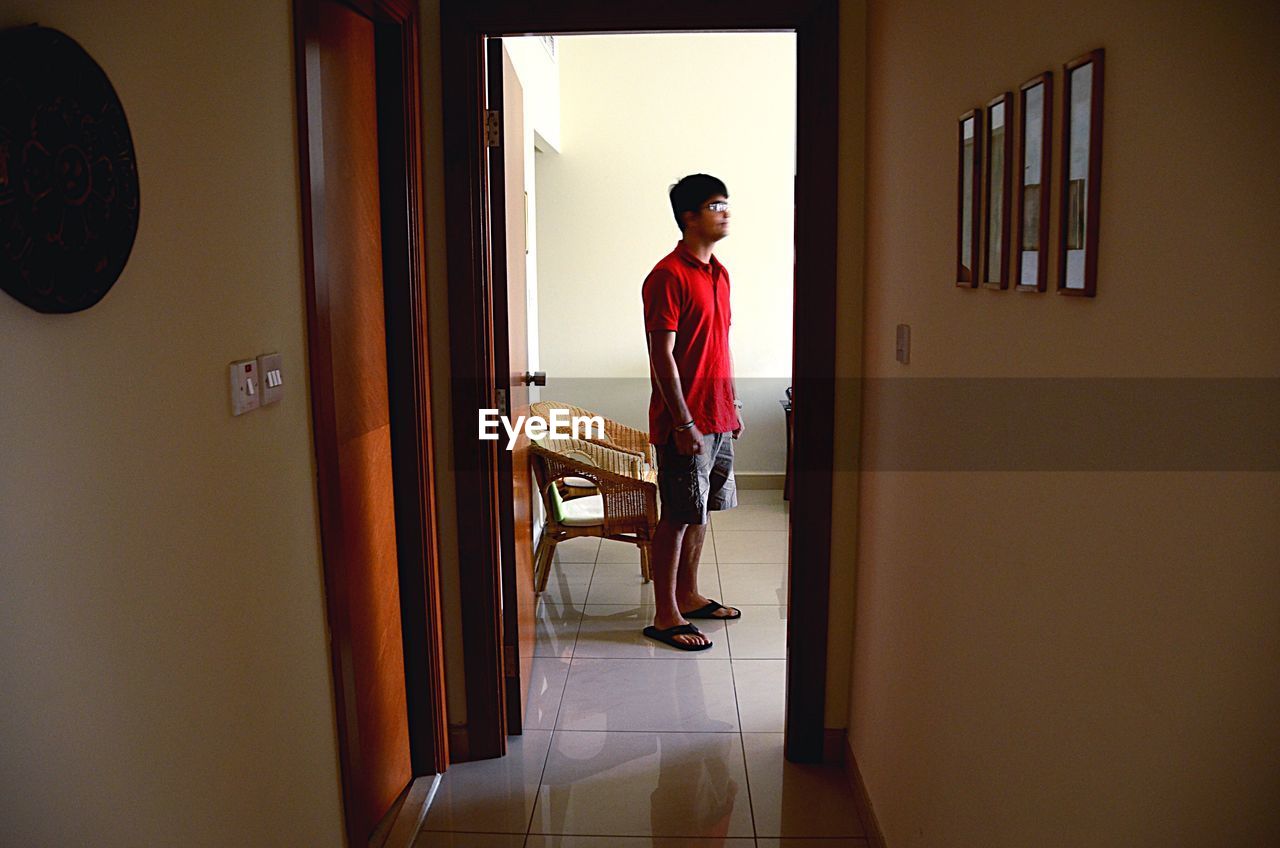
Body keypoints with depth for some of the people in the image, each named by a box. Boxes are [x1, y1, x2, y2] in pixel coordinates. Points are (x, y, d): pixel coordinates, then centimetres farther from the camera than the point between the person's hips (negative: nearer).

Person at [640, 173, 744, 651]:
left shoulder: (718, 273, 13)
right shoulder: (668, 276, -15)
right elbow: (662, 355, -19)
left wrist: (733, 404, 18)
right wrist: (684, 423, -21)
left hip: (717, 418, 9)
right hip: (684, 421, -8)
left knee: (700, 512, 16)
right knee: (678, 516, -1)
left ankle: (688, 596, 30)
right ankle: (665, 616, 10)